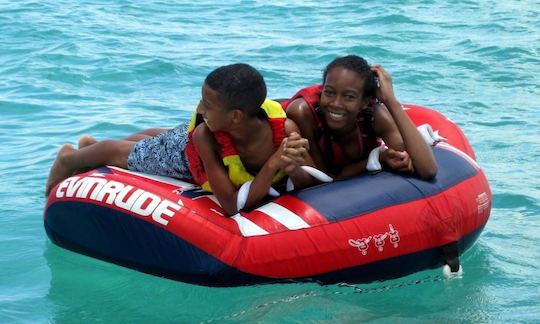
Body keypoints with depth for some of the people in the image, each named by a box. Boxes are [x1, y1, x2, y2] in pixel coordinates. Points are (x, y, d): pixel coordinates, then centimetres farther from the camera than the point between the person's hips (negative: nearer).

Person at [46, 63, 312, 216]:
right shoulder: (204, 137, -46)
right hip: (184, 151, -4)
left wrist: (295, 170, -53)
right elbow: (231, 205, -45)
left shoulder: (287, 129, -43)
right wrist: (273, 166, -55)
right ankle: (69, 158, 55)